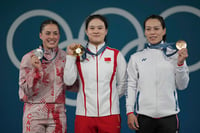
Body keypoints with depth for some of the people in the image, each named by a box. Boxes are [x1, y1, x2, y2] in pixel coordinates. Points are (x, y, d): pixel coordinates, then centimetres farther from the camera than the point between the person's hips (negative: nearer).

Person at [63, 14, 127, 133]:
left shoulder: (116, 55, 7)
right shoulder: (79, 54, 7)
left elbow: (122, 84, 11)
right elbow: (68, 81, -3)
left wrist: (110, 98, 6)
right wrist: (70, 57, -5)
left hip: (109, 114, 0)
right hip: (84, 114, 0)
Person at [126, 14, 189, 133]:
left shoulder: (175, 54, 5)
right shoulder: (136, 57, 7)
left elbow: (182, 86, 5)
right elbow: (131, 86, 6)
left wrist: (180, 63, -8)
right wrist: (130, 112, 0)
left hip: (169, 115, 0)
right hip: (144, 116, 1)